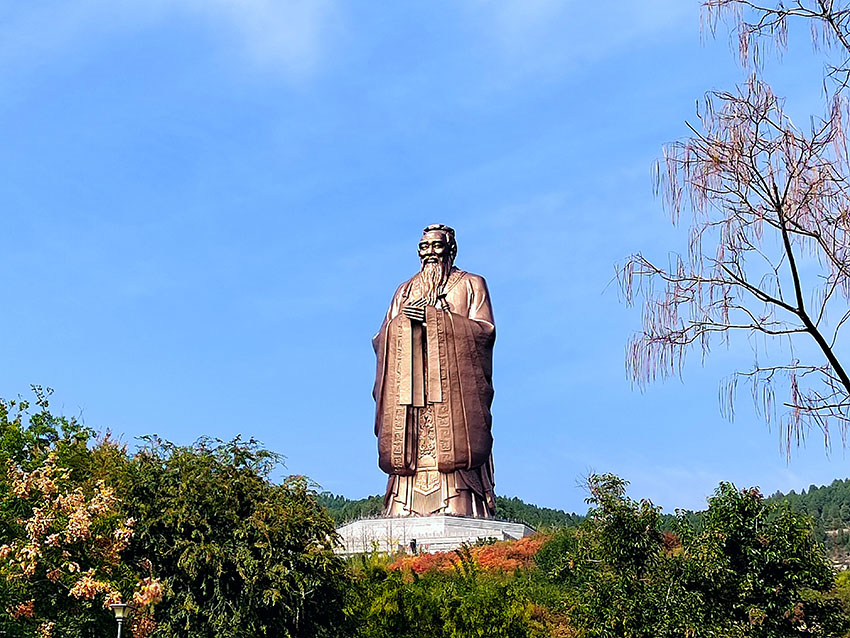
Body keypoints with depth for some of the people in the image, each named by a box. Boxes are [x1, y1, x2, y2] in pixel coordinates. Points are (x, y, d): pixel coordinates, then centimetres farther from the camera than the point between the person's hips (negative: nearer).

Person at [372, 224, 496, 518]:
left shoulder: (471, 285, 15)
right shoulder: (406, 291, 25)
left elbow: (485, 330, -1)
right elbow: (381, 340, 17)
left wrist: (434, 317, -7)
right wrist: (402, 321, -5)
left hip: (454, 386, -3)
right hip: (409, 389, 3)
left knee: (451, 449, -16)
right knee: (410, 447, -9)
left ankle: (457, 513, -19)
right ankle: (406, 516, -13)